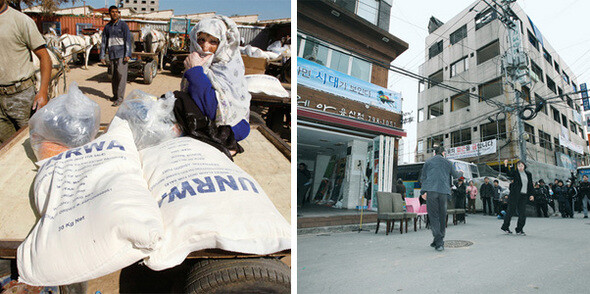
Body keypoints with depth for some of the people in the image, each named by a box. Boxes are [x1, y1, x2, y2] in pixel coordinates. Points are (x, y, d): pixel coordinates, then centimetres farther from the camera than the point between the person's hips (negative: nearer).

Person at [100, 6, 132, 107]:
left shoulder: (123, 25, 0)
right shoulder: (107, 27, 13)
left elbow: (128, 40, -6)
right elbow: (104, 42, 15)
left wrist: (127, 55, -15)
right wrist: (102, 56, 9)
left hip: (122, 54, -5)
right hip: (112, 55, 5)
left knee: (121, 75, -9)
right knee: (114, 76, 10)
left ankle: (120, 98, -8)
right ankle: (115, 95, 22)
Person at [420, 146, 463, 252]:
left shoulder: (428, 161, 12)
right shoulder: (447, 162, 16)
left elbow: (423, 178, 9)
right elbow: (455, 175, 30)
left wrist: (423, 191, 13)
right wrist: (461, 173, 52)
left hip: (431, 190, -2)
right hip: (443, 191, 2)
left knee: (433, 216, -5)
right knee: (442, 216, 12)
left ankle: (439, 242, -14)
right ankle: (439, 240, 16)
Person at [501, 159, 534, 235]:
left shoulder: (528, 174, 12)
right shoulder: (515, 172, 0)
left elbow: (530, 185, 15)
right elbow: (508, 173, -22)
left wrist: (531, 194, 9)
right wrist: (506, 166, -36)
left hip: (524, 196, 4)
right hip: (515, 195, -4)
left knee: (522, 214, 1)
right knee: (511, 211, 0)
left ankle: (519, 230, 12)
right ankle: (505, 227, 14)